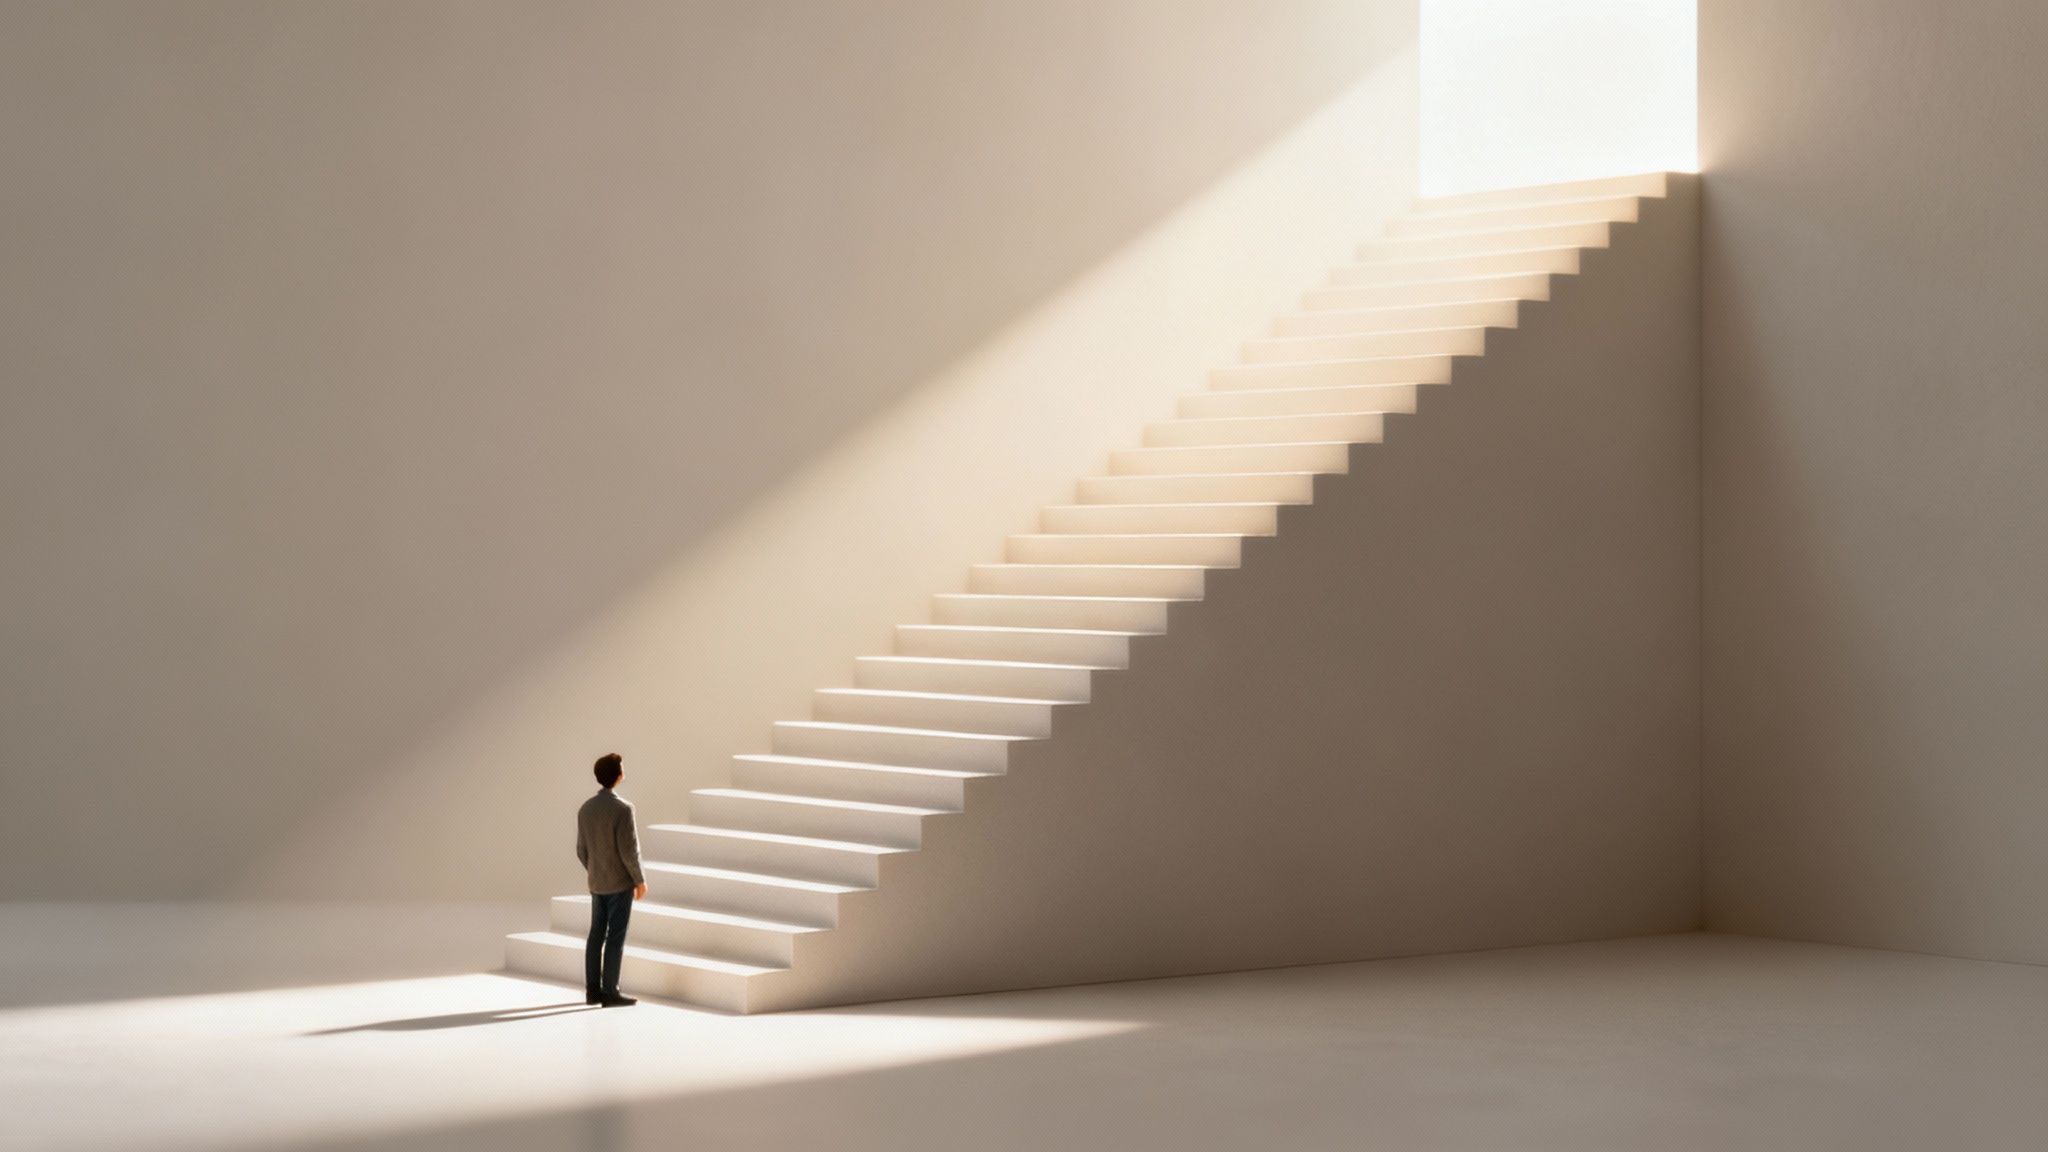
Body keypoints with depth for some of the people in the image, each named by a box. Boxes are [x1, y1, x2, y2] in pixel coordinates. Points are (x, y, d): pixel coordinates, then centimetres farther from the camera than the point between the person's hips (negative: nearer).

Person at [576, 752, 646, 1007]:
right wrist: (640, 880, -7)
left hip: (597, 883, 7)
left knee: (597, 935, 11)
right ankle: (610, 993, -2)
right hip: (620, 883, -7)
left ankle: (593, 990, 13)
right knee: (615, 938, -3)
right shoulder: (622, 808, -19)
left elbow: (582, 850, 9)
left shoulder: (585, 809, 4)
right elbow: (629, 849, -19)